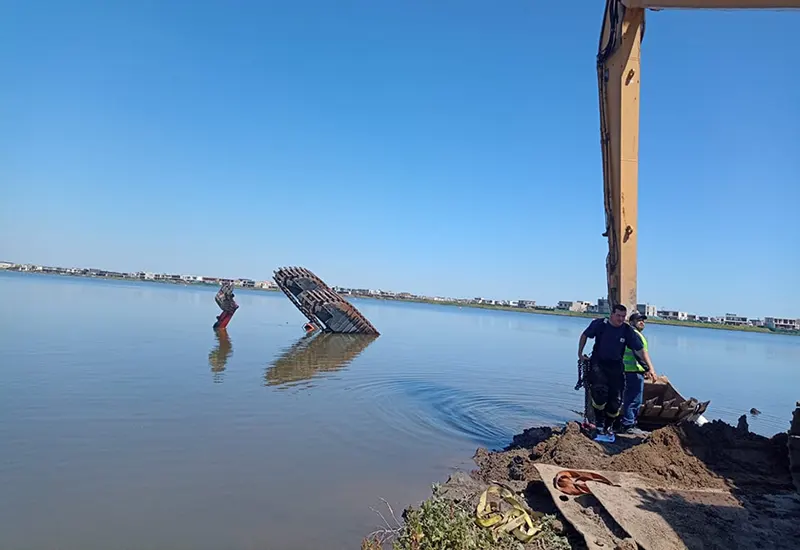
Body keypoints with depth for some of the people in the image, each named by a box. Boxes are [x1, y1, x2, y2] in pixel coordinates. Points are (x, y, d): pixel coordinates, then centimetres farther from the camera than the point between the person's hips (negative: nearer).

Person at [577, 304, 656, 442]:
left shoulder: (628, 331, -5)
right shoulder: (599, 324, -8)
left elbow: (640, 350, -3)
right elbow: (585, 335, 8)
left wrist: (650, 367, -13)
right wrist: (580, 353, 4)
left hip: (616, 366, 2)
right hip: (598, 364, -2)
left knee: (616, 398, -1)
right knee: (600, 391, -24)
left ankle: (609, 426, 23)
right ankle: (599, 423, -3)